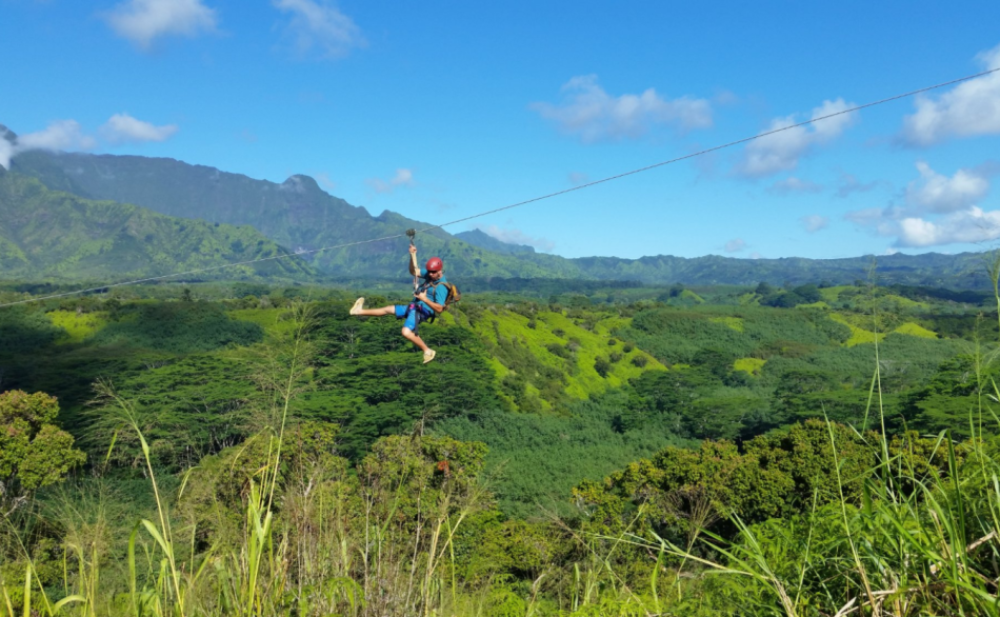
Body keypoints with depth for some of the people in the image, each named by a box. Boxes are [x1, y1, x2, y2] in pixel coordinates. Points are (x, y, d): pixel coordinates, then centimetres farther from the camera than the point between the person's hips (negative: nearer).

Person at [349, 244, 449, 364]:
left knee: (406, 332, -31)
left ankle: (428, 351, -13)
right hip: (415, 306, 9)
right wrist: (413, 255, -7)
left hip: (422, 311, -9)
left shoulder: (441, 287, -23)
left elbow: (439, 309, -26)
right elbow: (414, 271, 6)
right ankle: (360, 311, 39)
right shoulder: (430, 274, 1)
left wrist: (425, 299, -32)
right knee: (388, 309, 22)